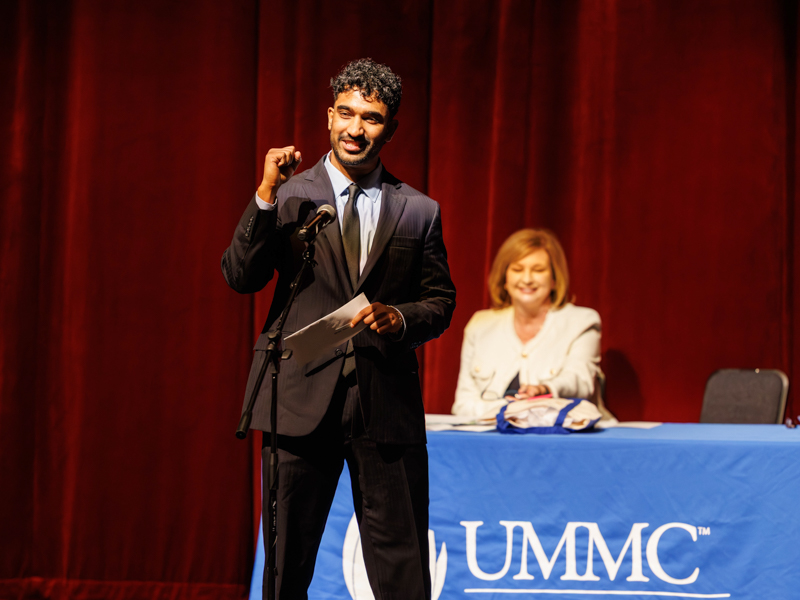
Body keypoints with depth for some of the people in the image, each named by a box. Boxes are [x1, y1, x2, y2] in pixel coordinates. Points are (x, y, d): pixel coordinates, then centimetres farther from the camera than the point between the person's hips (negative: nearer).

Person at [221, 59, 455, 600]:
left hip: (387, 406, 1)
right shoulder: (290, 197, 6)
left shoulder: (419, 212, 10)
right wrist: (267, 196, -15)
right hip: (303, 398, 0)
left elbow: (441, 302, 12)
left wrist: (400, 318, -9)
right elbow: (240, 277, -4)